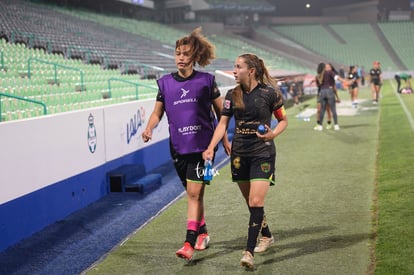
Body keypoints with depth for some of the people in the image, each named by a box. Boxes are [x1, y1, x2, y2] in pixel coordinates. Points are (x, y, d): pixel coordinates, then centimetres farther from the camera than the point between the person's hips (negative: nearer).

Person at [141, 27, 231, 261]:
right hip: (178, 147, 3)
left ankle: (189, 244, -11)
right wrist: (149, 128, -9)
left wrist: (225, 140, 7)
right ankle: (202, 233, 32)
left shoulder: (206, 80, -2)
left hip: (202, 145, -3)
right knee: (193, 194, 13)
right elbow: (157, 112, 11)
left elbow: (220, 112, 6)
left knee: (194, 192, -10)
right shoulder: (165, 83, 5)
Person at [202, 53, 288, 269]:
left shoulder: (269, 93, -8)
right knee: (250, 201, 14)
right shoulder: (232, 95, 4)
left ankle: (249, 251, -12)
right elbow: (223, 123, 1)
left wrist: (273, 134, -17)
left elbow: (283, 120, 3)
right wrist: (211, 147, -12)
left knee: (256, 202, -13)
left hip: (262, 153, -5)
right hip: (239, 154, 5)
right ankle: (266, 236, 38)